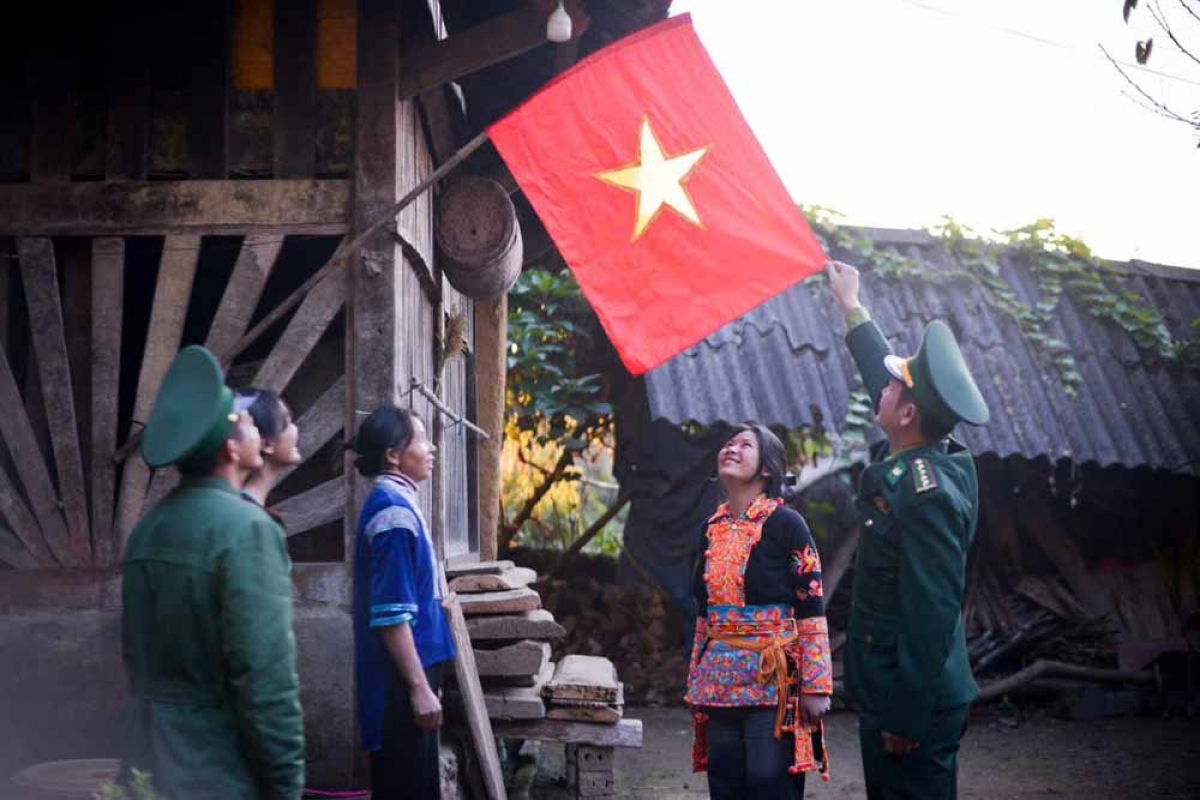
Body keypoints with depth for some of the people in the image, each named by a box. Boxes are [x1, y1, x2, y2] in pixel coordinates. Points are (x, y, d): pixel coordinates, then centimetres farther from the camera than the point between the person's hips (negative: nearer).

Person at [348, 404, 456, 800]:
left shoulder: (394, 503, 12)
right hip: (401, 680, -10)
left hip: (406, 675, 10)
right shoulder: (394, 512, -18)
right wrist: (419, 687, -20)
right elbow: (392, 615, -22)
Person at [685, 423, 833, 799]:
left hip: (773, 682, -6)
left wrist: (816, 686, -13)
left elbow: (811, 611, -9)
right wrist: (696, 681, 17)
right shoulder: (713, 528, 12)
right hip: (720, 683, 6)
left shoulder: (786, 524, -6)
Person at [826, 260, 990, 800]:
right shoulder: (930, 460, 6)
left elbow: (932, 612, -26)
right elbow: (881, 371, 23)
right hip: (891, 694, 10)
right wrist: (850, 307, 34)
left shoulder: (927, 494, -23)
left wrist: (907, 719, -24)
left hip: (910, 701, -10)